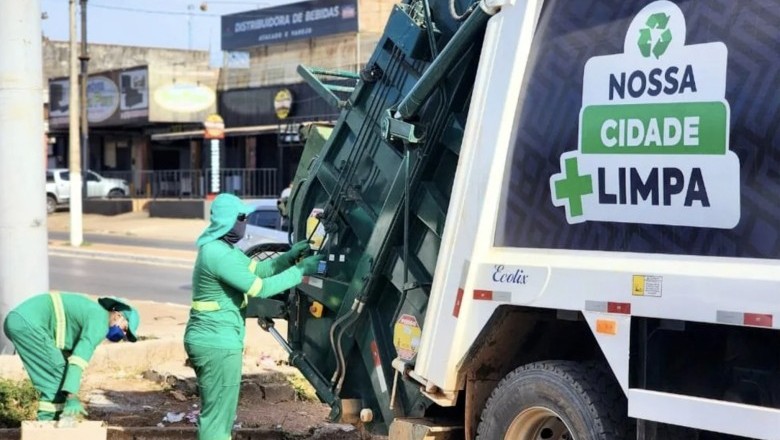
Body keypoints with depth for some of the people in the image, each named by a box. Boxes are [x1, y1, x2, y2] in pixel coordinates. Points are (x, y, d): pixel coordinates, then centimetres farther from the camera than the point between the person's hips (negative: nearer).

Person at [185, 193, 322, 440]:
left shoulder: (223, 247, 12)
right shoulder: (218, 254, -21)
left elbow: (256, 269, 19)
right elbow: (260, 288, -21)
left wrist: (289, 256, 6)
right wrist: (300, 270, -14)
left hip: (212, 340, 11)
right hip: (217, 344, -11)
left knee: (218, 413, 20)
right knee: (217, 417, -4)